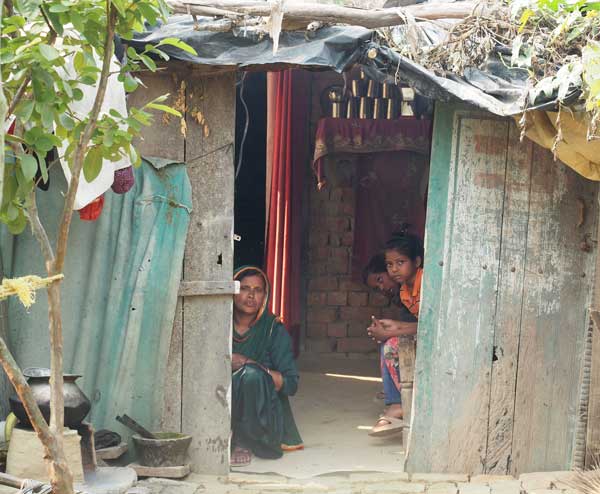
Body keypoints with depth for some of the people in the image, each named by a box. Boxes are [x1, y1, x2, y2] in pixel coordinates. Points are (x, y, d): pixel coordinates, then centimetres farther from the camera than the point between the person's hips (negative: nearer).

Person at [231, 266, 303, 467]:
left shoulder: (274, 329, -2)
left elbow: (291, 384, -8)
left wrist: (249, 364, -18)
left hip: (262, 418, -1)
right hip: (221, 410, 2)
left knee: (251, 375, -31)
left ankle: (244, 443, -14)